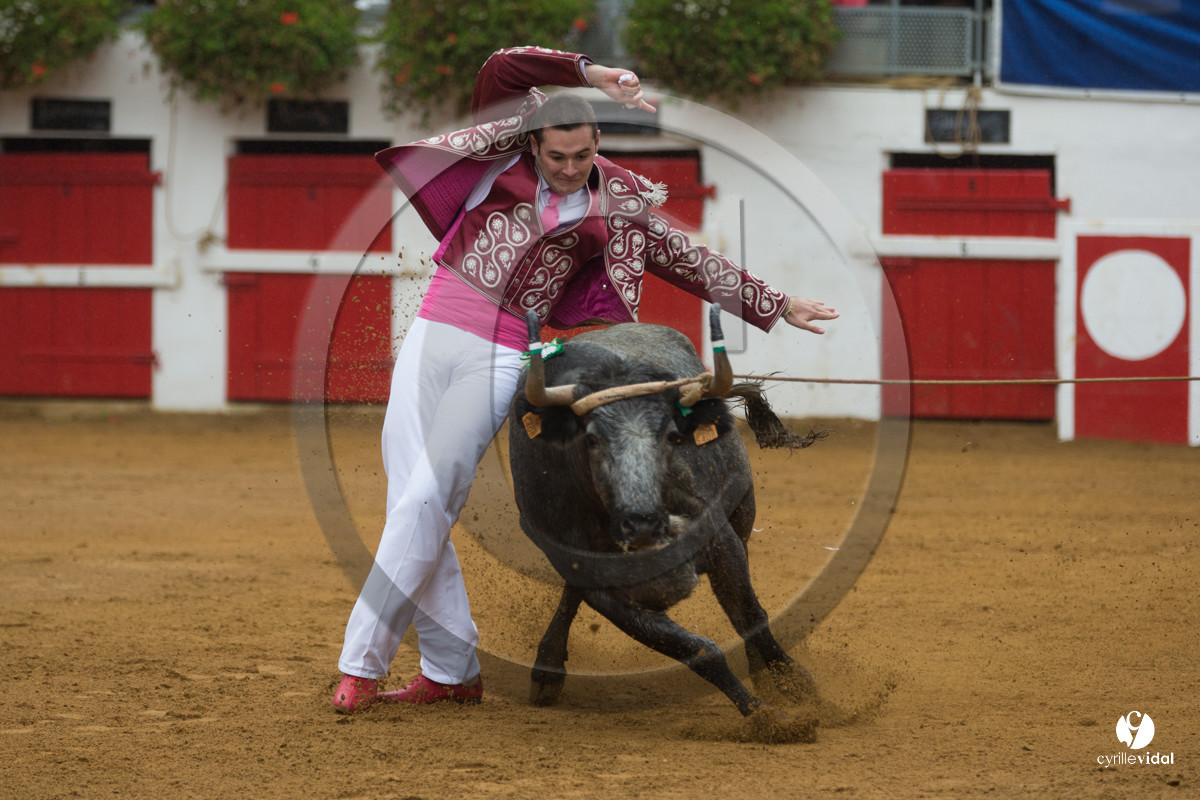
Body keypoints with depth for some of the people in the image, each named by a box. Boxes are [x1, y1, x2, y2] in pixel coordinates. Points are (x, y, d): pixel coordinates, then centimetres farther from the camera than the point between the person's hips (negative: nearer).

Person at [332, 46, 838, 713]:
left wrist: (776, 307, 19)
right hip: (433, 333, 2)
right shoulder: (508, 152, 5)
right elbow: (505, 68, -9)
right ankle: (453, 672, 8)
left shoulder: (618, 203, 6)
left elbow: (691, 262, 16)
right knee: (411, 502, -1)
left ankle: (363, 664, -8)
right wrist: (590, 74, -10)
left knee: (426, 502, -13)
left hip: (501, 357, -2)